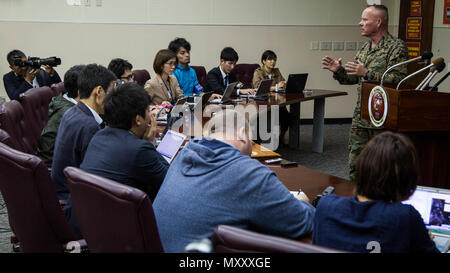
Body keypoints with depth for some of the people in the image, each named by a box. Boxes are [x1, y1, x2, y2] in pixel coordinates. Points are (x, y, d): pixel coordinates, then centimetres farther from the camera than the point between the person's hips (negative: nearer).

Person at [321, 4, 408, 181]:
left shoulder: (396, 47, -8)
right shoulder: (364, 49, 16)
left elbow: (399, 79, -20)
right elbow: (352, 79, 21)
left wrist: (367, 73, -22)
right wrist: (338, 71, 2)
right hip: (360, 117, 7)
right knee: (355, 165, 11)